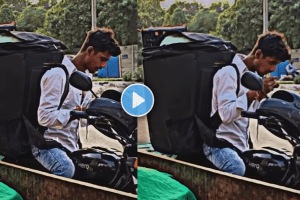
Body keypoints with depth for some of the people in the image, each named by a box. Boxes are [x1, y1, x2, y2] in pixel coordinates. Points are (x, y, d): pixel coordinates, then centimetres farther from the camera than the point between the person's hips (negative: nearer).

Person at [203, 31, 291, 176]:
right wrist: (254, 92, -25)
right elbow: (226, 115, -21)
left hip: (242, 145, 9)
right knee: (237, 169, -35)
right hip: (221, 144, -9)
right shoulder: (229, 73, -12)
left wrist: (261, 94, 3)